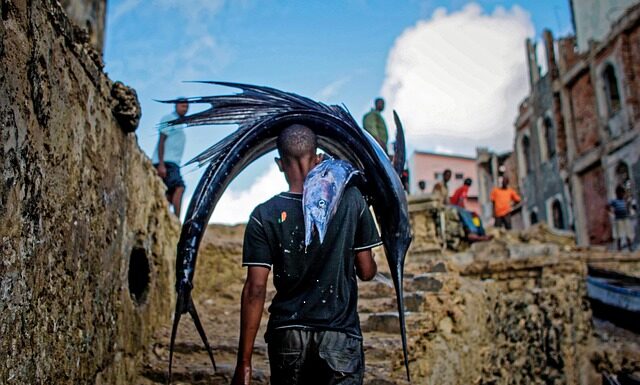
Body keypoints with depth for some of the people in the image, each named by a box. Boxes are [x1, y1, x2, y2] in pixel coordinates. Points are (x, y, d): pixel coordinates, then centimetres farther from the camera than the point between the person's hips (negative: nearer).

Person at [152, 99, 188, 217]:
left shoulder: (180, 125, 26)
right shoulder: (168, 119, 0)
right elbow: (161, 142, -10)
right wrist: (161, 164, -20)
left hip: (173, 163, 9)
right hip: (165, 162, -9)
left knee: (170, 196, 2)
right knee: (179, 188, -23)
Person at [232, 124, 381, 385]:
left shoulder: (264, 216, -7)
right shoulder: (350, 200, -6)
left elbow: (255, 290, -9)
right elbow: (367, 272, 0)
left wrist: (244, 362, -3)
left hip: (286, 335, 1)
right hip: (340, 335, -1)